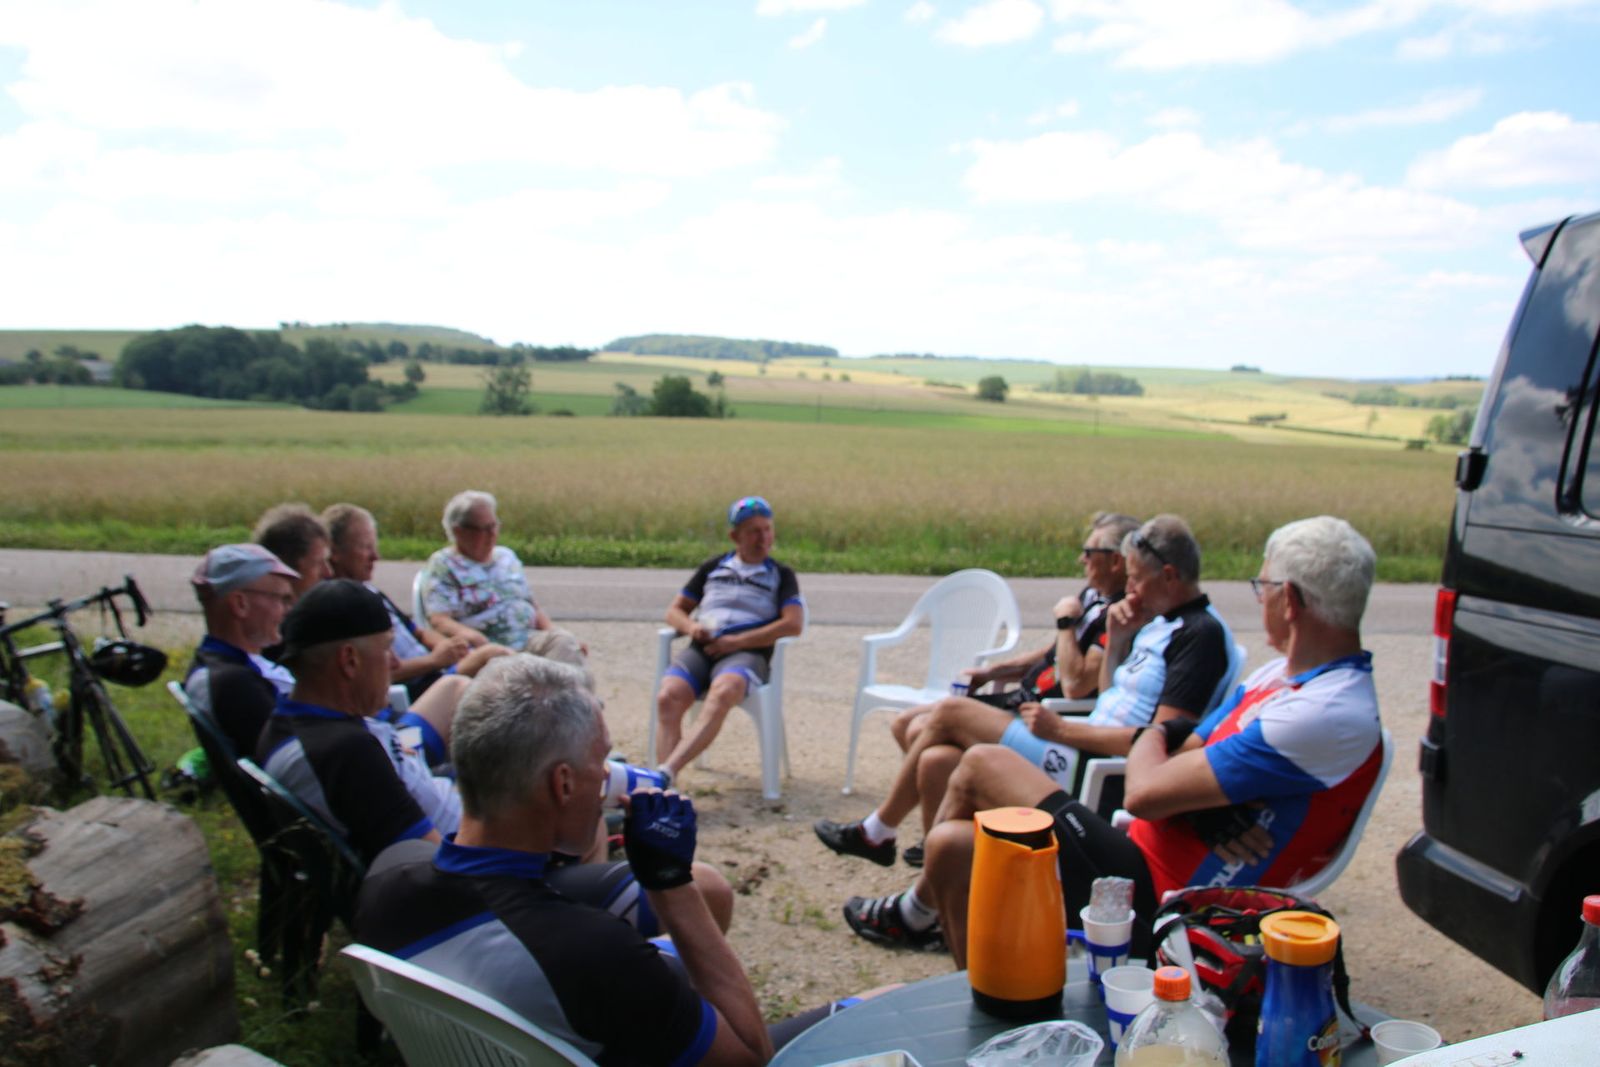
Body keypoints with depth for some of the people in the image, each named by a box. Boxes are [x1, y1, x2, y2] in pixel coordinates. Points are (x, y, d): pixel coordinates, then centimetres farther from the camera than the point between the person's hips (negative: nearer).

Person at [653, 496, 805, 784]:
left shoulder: (781, 575, 18)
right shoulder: (713, 567, 26)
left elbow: (794, 624, 1)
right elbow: (674, 610, 27)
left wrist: (737, 641, -8)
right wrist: (690, 627, 1)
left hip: (747, 653, -3)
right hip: (700, 650, 3)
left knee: (723, 693, -39)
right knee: (668, 696, -31)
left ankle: (665, 772, -49)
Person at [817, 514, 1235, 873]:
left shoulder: (1202, 635, -14)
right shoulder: (1161, 621, 16)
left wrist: (1062, 729, -18)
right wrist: (1117, 641, 6)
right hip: (1088, 750, 10)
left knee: (948, 714, -7)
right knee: (937, 761, -1)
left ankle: (875, 832, 12)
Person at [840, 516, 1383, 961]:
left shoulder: (1329, 715, -22)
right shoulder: (1280, 675, 11)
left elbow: (1144, 791, -21)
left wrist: (1152, 740, 2)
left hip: (1151, 899, -9)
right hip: (1145, 861, 9)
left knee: (982, 765, -8)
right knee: (951, 844, 5)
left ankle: (915, 910, 18)